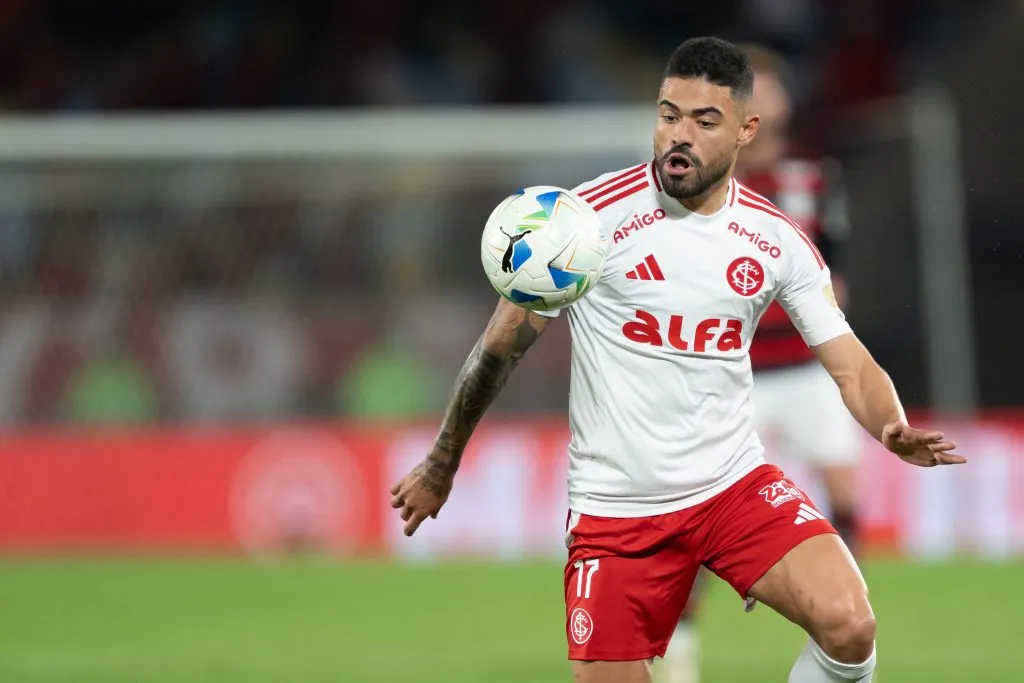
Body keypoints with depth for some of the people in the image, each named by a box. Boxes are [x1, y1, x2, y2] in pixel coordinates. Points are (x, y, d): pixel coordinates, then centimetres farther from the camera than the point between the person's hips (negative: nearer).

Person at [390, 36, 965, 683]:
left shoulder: (778, 240, 0)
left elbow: (851, 368, 0)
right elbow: (504, 344, 1)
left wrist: (896, 430, -22)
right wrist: (442, 465, 8)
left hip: (738, 484, 2)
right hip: (615, 505, -1)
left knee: (849, 628, -22)